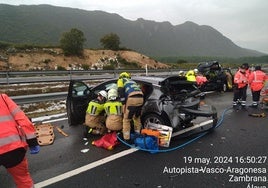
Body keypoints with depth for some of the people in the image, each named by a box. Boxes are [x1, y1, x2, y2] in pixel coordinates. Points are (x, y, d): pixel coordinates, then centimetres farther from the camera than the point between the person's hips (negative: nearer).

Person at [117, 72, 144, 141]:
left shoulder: (121, 80, 21)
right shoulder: (132, 81, 39)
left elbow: (121, 91, 2)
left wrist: (124, 103, 0)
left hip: (132, 98, -6)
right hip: (140, 98, 6)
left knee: (126, 119, 6)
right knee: (137, 118, 24)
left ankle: (126, 138, 10)